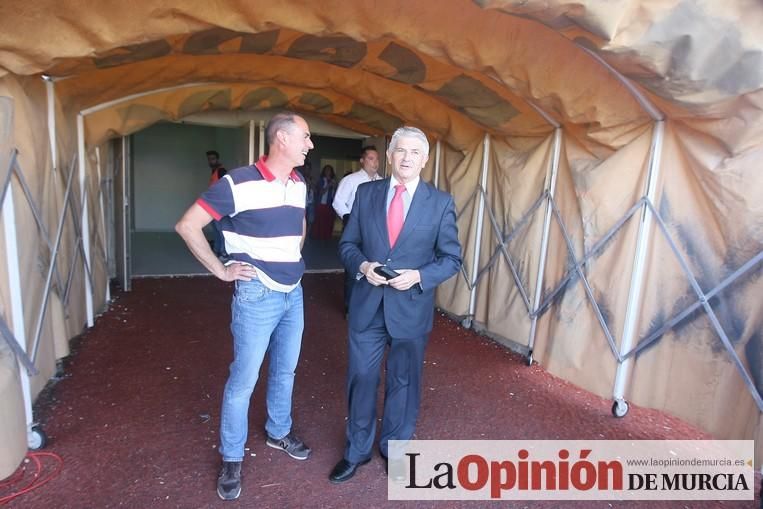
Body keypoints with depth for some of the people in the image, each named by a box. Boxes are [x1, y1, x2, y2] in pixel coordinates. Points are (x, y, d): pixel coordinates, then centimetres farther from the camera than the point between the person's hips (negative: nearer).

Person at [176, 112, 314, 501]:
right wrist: (221, 270, -12)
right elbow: (187, 226, -13)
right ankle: (231, 459, 26)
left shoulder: (299, 186, 5)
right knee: (243, 380, 6)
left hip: (293, 293, 7)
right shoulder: (239, 183, -17)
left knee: (285, 371, 20)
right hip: (257, 296, -6)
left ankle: (279, 432, 42)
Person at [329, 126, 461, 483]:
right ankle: (357, 451, 35)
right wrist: (363, 265, -15)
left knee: (403, 382, 15)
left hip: (411, 308, -1)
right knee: (361, 378, 12)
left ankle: (395, 449, 40)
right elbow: (347, 244, 5)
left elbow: (452, 258, -2)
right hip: (367, 305, 2)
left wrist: (419, 276, -18)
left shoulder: (441, 203, -4)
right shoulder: (365, 193, 1)